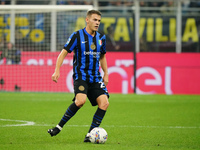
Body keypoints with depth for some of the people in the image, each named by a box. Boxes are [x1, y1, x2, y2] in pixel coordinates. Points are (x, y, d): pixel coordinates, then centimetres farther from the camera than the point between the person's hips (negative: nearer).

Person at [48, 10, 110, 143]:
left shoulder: (101, 38, 13)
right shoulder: (77, 36, -3)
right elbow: (64, 52, 0)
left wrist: (106, 74, 20)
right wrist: (57, 70, -10)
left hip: (95, 77, 6)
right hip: (81, 75, -5)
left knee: (104, 103, -12)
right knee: (81, 100, -29)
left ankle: (90, 134, -5)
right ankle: (59, 126, -14)